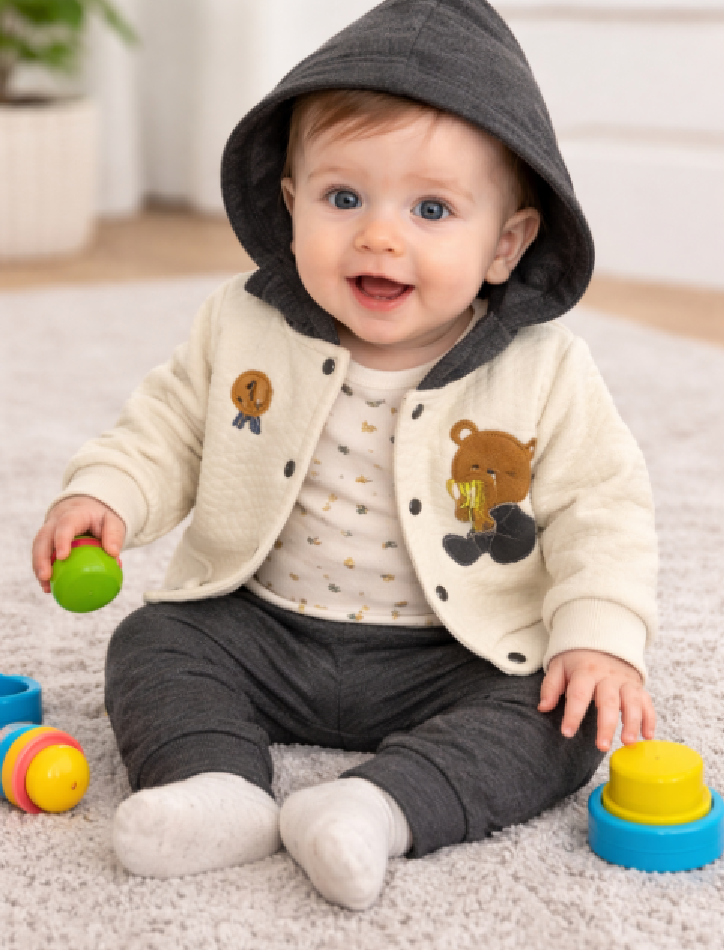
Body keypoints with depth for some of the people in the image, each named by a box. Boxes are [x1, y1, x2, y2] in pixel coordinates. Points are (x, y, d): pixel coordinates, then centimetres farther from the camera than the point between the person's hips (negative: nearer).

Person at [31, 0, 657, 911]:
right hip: (263, 630, 3)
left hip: (457, 656, -2)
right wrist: (106, 494, -12)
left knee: (563, 720, -24)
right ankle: (217, 785, -31)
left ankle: (384, 805, -36)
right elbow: (171, 427, 6)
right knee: (152, 644, -14)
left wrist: (600, 638, -21)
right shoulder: (242, 326, -7)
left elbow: (601, 510, -8)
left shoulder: (545, 374, -13)